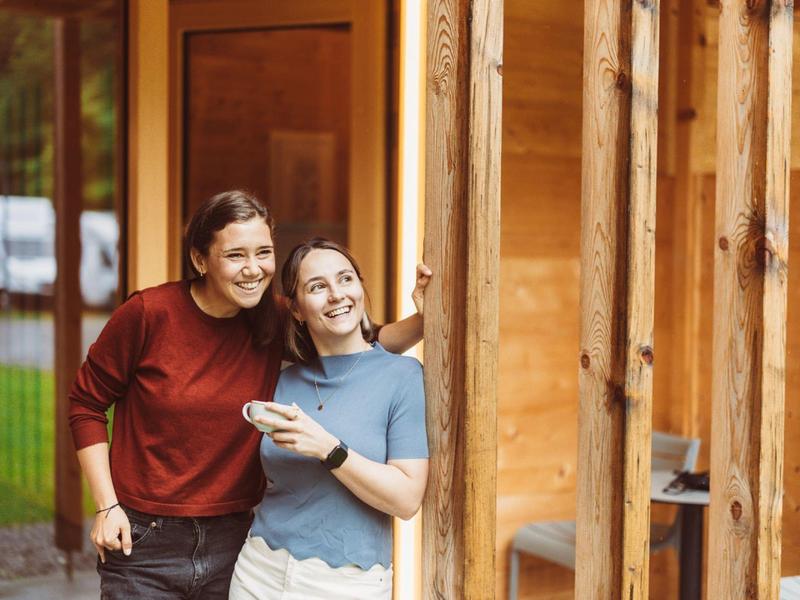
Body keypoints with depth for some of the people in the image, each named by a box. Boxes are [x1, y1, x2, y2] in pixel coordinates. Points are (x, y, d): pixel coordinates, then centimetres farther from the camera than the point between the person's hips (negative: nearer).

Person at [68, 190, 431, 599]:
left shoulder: (276, 320, -3)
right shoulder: (149, 313, -12)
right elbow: (86, 404, -1)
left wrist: (423, 318, -12)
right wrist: (107, 506, -6)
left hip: (232, 543, 3)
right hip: (143, 543, -2)